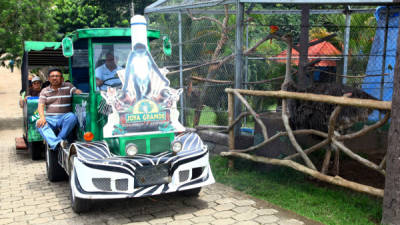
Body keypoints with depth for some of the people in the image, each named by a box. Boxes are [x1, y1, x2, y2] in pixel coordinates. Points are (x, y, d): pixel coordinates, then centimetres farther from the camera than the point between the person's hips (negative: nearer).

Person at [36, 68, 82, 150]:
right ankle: (57, 143, -47)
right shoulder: (45, 91, 14)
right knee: (39, 124, -30)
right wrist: (42, 117, -16)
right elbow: (40, 105, 3)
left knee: (72, 116, -34)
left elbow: (77, 91, -1)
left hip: (64, 117, -1)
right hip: (50, 118, 1)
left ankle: (61, 138, -30)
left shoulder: (68, 86, 12)